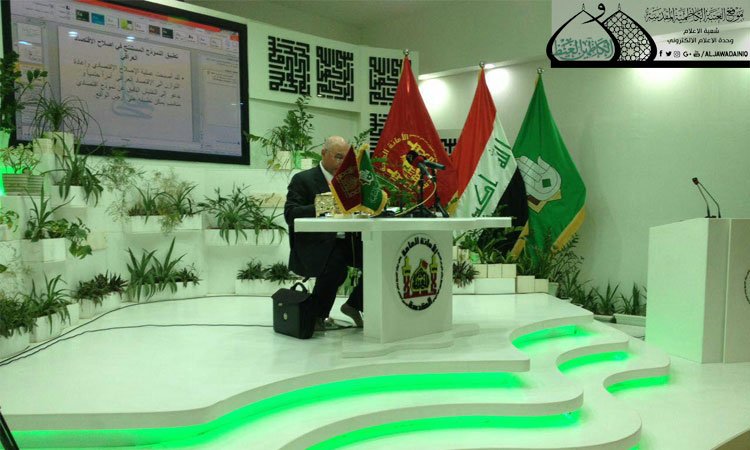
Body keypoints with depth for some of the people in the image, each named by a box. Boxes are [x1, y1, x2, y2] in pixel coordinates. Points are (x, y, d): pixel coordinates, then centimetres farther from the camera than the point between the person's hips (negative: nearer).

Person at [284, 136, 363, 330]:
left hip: (346, 241, 6)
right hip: (314, 243, -6)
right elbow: (290, 214, -12)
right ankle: (317, 314, -5)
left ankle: (354, 304, 6)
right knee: (336, 269, -33)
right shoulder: (303, 179, -1)